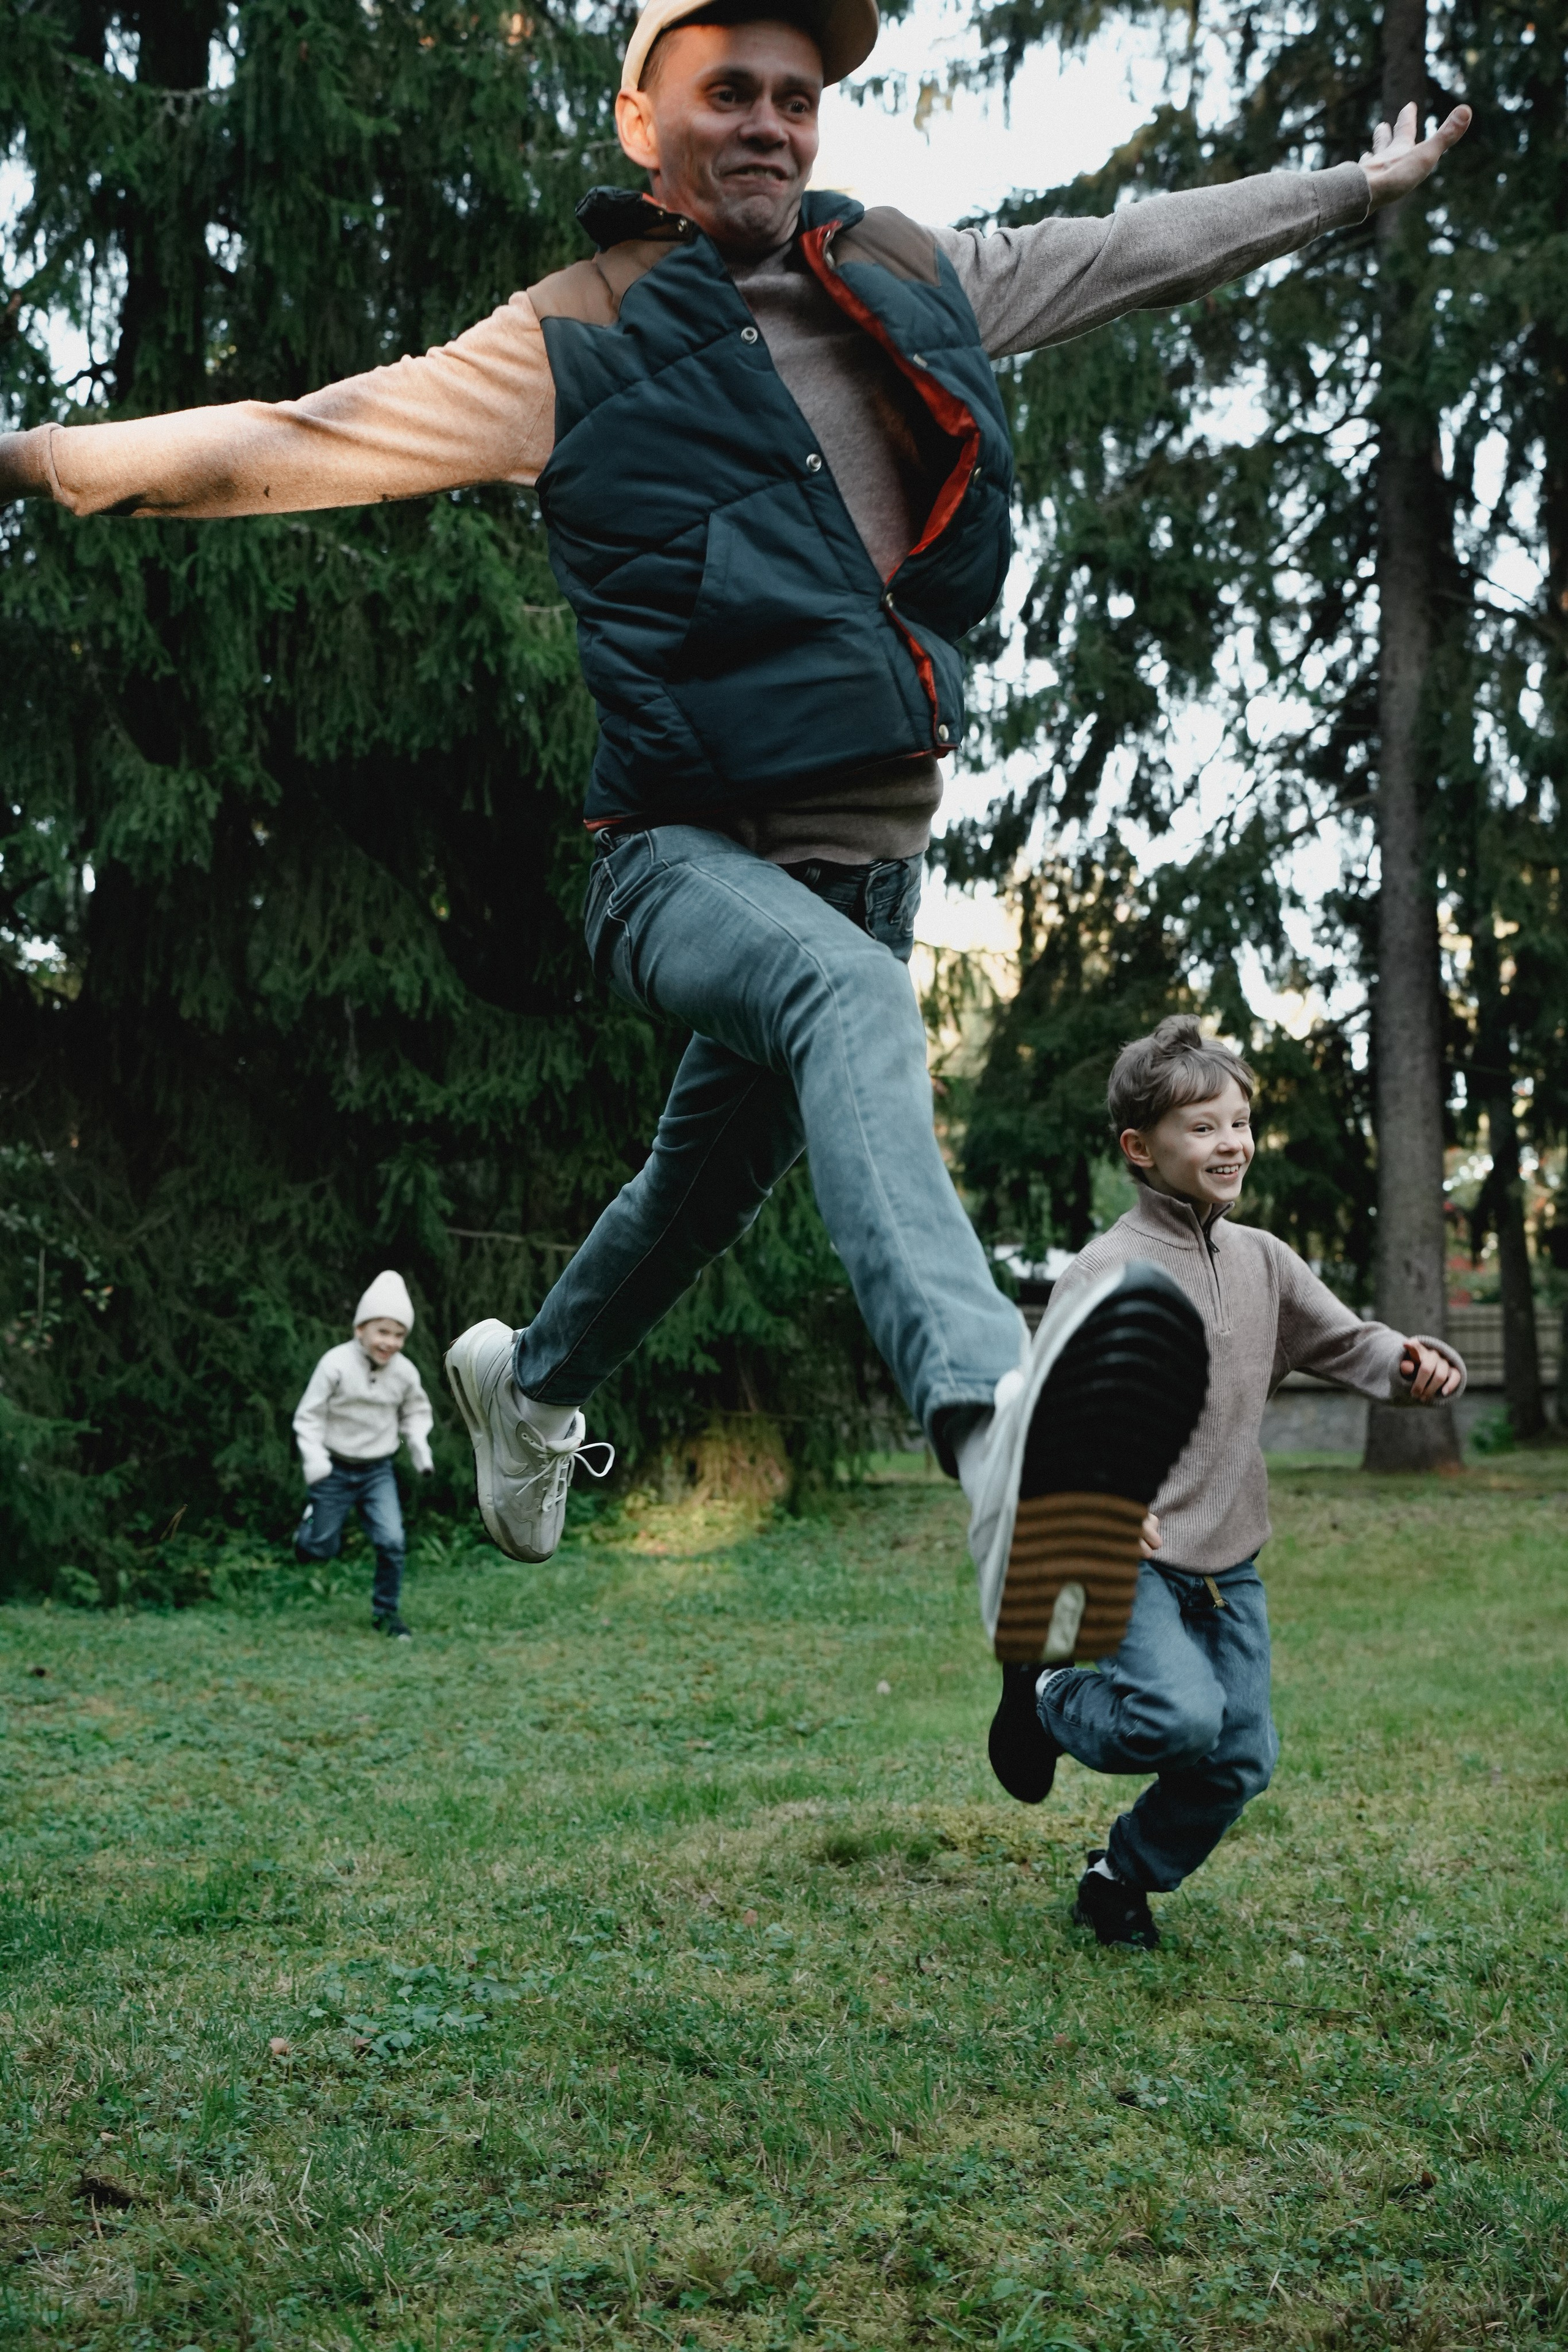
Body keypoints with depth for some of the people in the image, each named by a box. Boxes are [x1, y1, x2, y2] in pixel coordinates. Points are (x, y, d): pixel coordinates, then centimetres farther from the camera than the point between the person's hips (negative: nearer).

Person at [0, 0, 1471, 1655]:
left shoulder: (904, 277, 11)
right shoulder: (577, 340, -4)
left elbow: (1137, 250, 22)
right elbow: (303, 438, -8)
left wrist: (1354, 186, 30)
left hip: (872, 858, 7)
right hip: (688, 852, -6)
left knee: (714, 1172, 22)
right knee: (851, 1000, -38)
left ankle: (532, 1381, 52)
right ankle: (999, 1430, -61)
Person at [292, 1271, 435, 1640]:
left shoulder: (405, 1373, -6)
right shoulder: (336, 1364, -17)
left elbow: (416, 1412, 13)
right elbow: (309, 1415, -11)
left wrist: (420, 1448, 0)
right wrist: (313, 1458, -20)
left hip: (378, 1470, 2)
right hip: (336, 1468, -2)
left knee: (392, 1542, -11)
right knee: (323, 1549, 7)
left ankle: (386, 1611, 8)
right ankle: (311, 1521, 45)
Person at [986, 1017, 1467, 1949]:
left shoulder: (1263, 1260, 6)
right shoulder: (1107, 1271, -14)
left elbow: (1345, 1340, 10)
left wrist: (1412, 1362, -13)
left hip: (1229, 1562, 7)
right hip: (1130, 1557, -6)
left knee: (1242, 1758, 8)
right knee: (1181, 1717, -27)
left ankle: (1124, 1877, 33)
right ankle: (1048, 1698, 6)